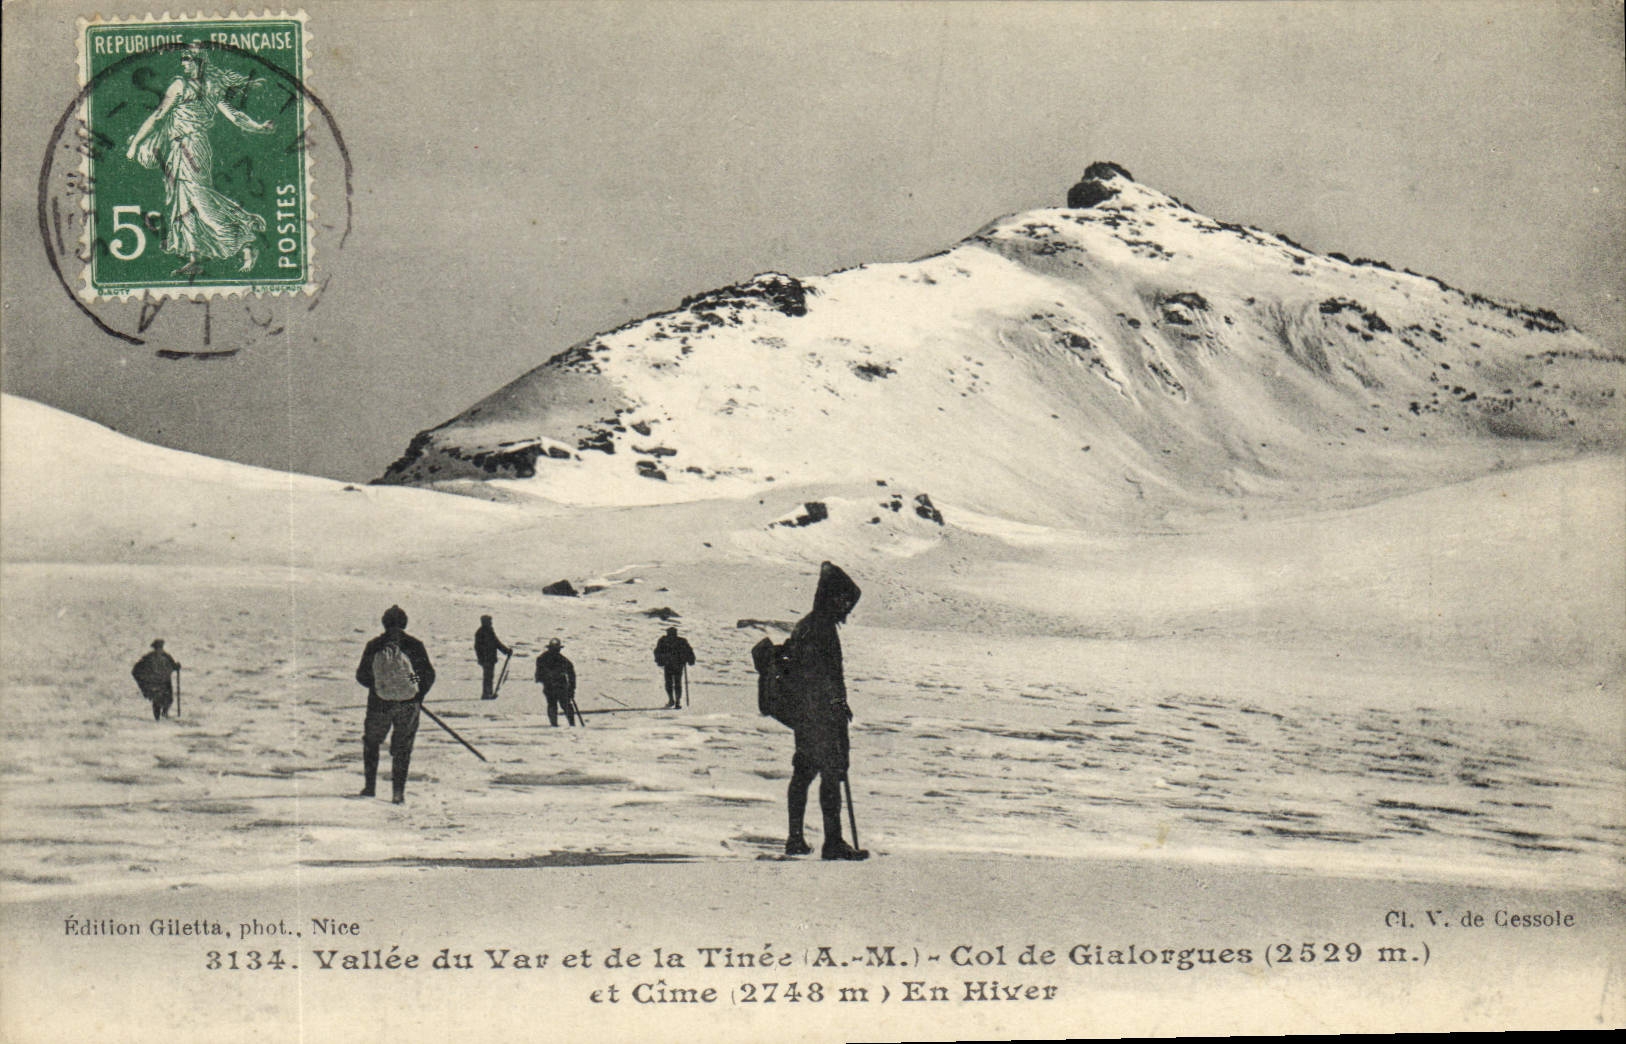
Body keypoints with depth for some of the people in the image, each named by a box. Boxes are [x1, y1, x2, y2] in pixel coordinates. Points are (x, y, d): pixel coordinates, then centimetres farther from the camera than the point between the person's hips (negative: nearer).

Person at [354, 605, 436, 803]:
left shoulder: (373, 646, -5)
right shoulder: (414, 645, -6)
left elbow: (361, 676, 2)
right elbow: (429, 675, -1)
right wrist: (419, 696, 16)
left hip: (379, 704, 0)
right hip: (409, 705, 0)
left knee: (371, 742, 21)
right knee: (402, 746, 11)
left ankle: (370, 786, 21)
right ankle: (399, 790, 6)